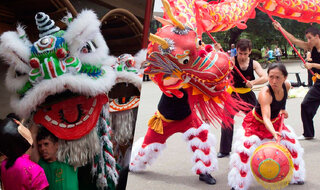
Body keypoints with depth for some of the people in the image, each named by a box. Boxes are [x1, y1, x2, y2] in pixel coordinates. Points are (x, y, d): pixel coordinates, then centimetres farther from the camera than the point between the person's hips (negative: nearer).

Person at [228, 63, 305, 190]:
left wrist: (282, 109, -4)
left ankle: (294, 176, 35)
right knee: (245, 150, -19)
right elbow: (266, 118, -52)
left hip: (275, 122, 7)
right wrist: (274, 133, -68)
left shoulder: (287, 85, -19)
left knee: (291, 144, 11)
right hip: (256, 123, -6)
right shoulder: (265, 94, -40)